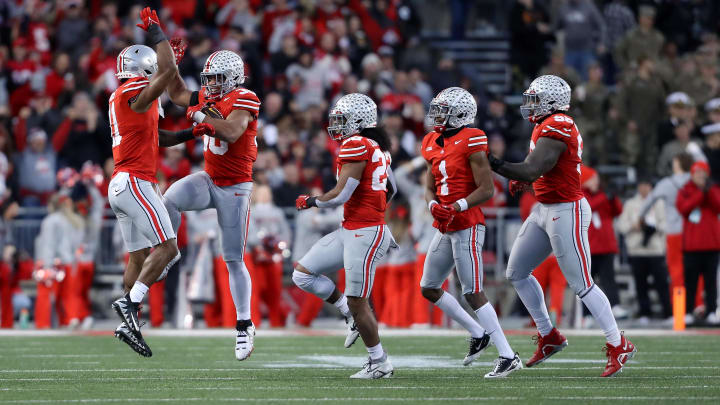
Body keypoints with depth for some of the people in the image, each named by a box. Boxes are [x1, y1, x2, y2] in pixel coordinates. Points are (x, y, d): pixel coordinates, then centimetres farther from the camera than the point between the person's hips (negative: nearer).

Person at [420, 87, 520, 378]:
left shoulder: (471, 142, -12)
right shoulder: (434, 144, 12)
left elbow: (486, 190, -15)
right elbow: (430, 187, 16)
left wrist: (458, 207, -25)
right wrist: (433, 205, -7)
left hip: (467, 227, -9)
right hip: (445, 230, 9)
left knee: (472, 293, -11)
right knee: (428, 289, 14)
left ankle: (508, 357, -7)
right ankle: (478, 333, 27)